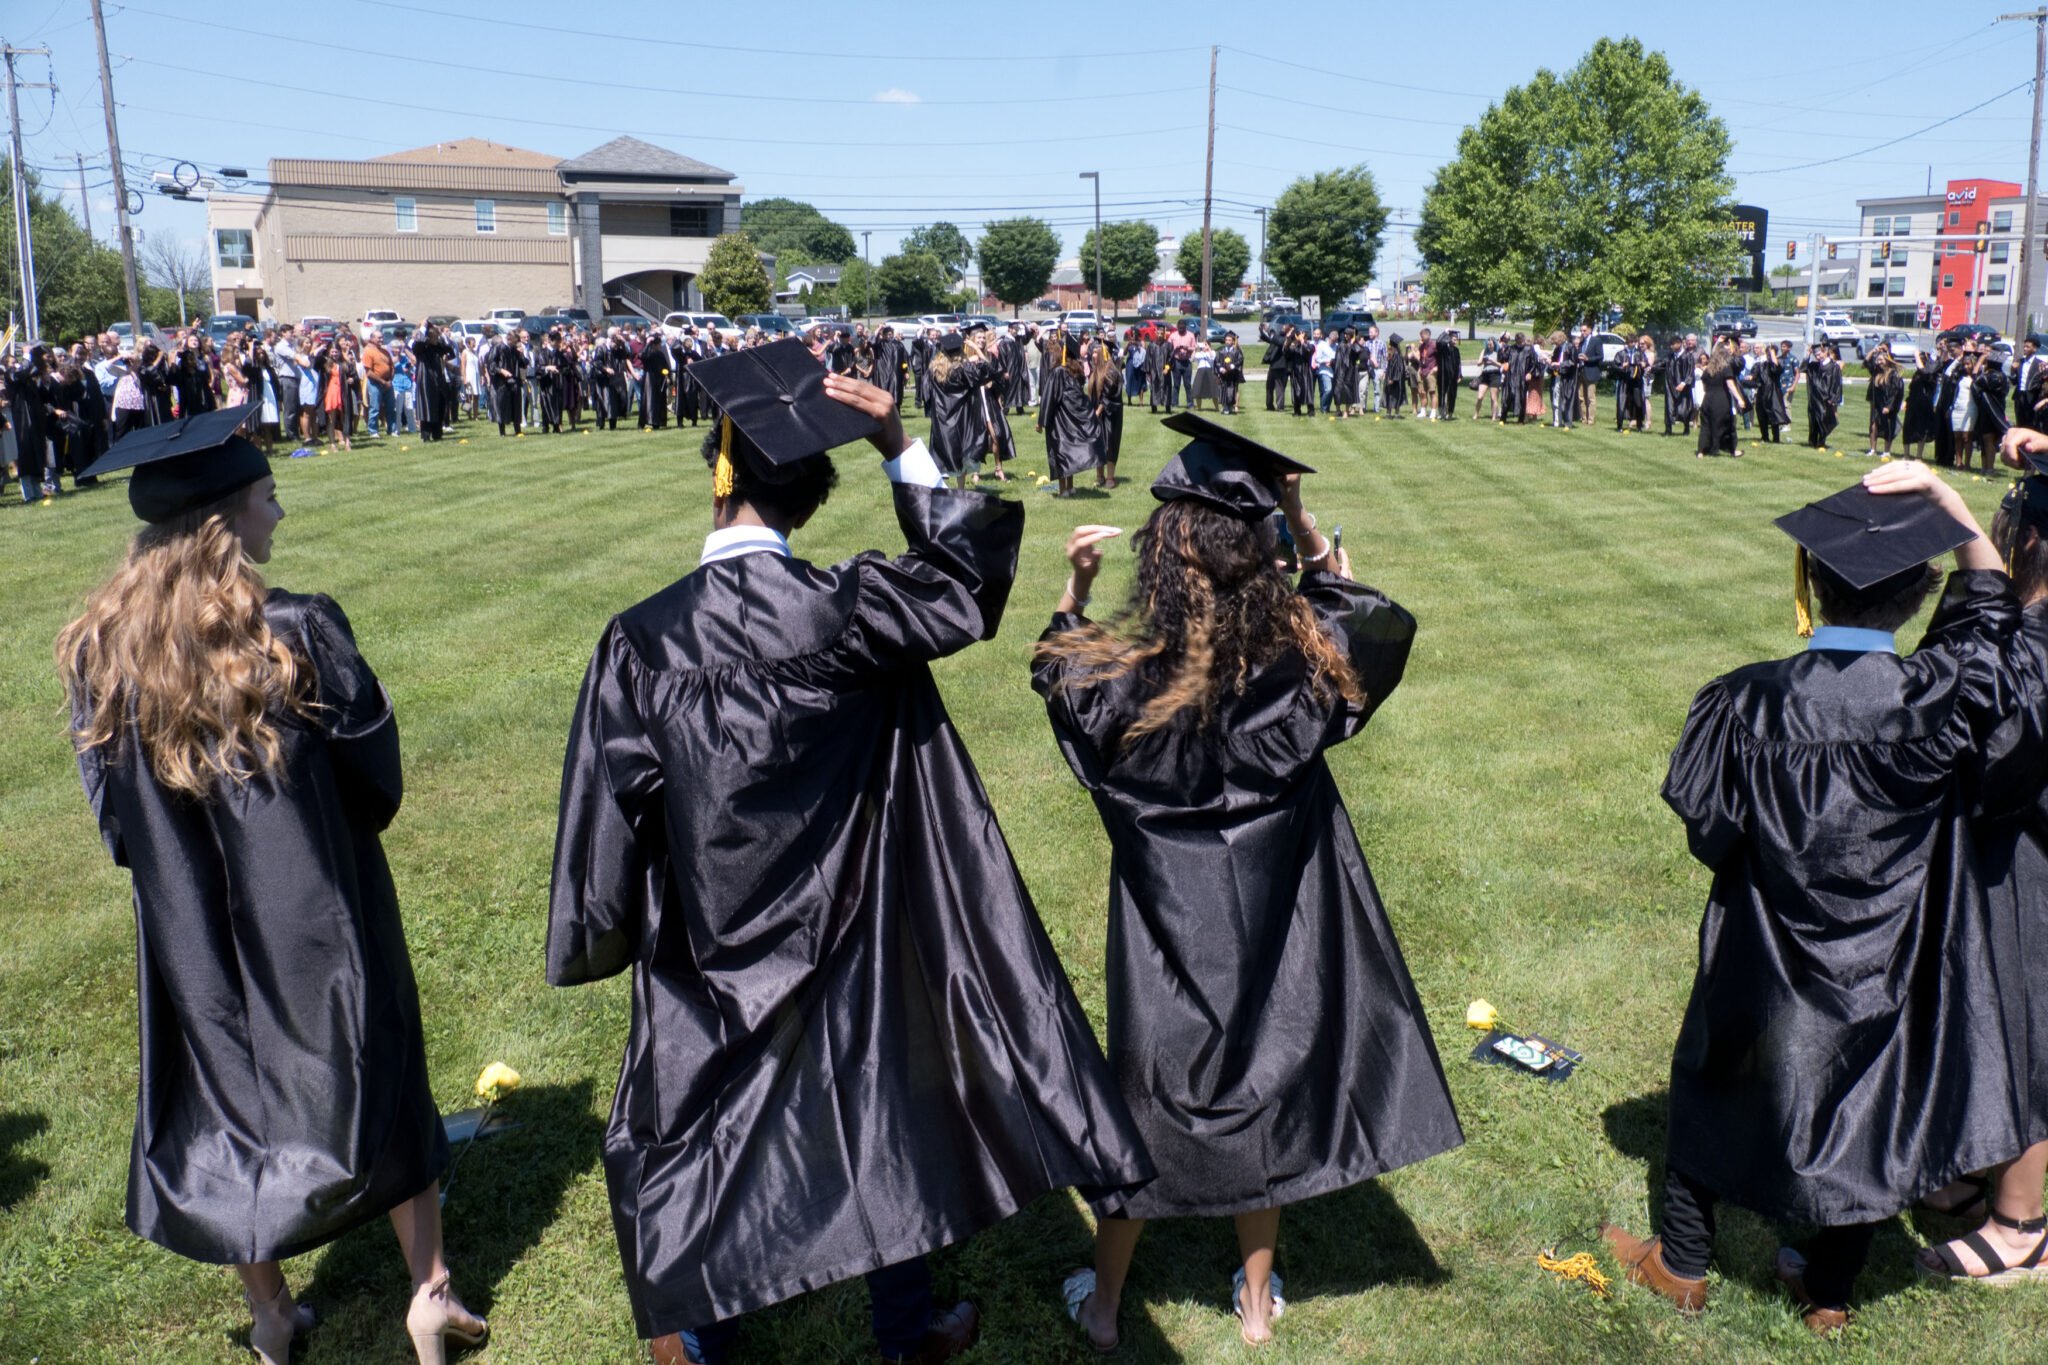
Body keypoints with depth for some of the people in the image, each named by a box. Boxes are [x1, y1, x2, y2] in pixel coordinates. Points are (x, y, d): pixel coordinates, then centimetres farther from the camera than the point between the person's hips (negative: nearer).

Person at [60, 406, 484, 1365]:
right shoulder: (299, 634, -22)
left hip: (191, 938, 4)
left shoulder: (97, 652, -8)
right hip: (317, 923, -3)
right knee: (375, 1080, 15)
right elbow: (377, 780, -12)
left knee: (227, 1091, 20)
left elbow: (115, 817, 1)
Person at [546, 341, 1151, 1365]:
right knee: (882, 1111, 20)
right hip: (853, 936, 0)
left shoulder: (643, 640, -17)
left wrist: (598, 941, 6)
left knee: (693, 1118, 22)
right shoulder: (851, 612, -19)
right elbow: (969, 579, -1)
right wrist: (901, 447, -6)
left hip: (708, 946, 0)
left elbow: (607, 813, -10)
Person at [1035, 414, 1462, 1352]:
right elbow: (1375, 620, 4)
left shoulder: (1121, 680, -24)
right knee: (1267, 1094, 21)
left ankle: (1104, 1302, 36)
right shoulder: (1304, 659, -19)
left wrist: (1075, 592, -5)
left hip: (1169, 934, -1)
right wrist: (1309, 536, -3)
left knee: (1146, 1100, 18)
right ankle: (1258, 1300, 39)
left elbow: (1056, 674, 0)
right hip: (1278, 927, 2)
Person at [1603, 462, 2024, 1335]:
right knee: (1866, 1110, 20)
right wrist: (1945, 496, -7)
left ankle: (1682, 1265, 35)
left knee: (1712, 1083, 21)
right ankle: (1828, 1293, 37)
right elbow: (1989, 604, -2)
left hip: (1763, 958, 0)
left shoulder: (1745, 703, -21)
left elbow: (1704, 822, -11)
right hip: (1886, 970, 1)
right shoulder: (1938, 702, -20)